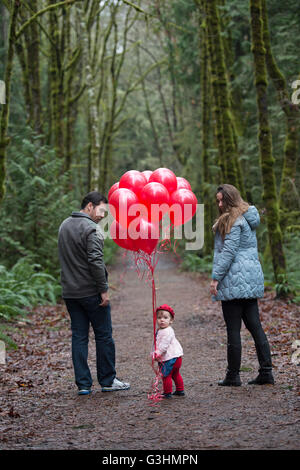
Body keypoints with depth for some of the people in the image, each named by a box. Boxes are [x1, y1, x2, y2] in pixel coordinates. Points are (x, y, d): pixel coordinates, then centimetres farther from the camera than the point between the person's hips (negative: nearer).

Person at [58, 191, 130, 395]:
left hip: (70, 292, 7)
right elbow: (95, 261, -21)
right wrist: (103, 289, -17)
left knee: (79, 336, 8)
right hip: (91, 292, -7)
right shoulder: (91, 228, -14)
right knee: (104, 336, 5)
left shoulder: (64, 225, 14)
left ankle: (83, 384, 8)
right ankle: (108, 380, 12)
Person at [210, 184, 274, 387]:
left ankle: (233, 375, 2)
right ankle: (266, 372, 8)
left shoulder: (234, 221, -12)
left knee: (233, 329, -3)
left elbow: (229, 251, -17)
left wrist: (215, 277, -15)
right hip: (252, 278, 10)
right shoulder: (248, 219, 17)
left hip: (235, 279, -10)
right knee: (255, 325, 9)